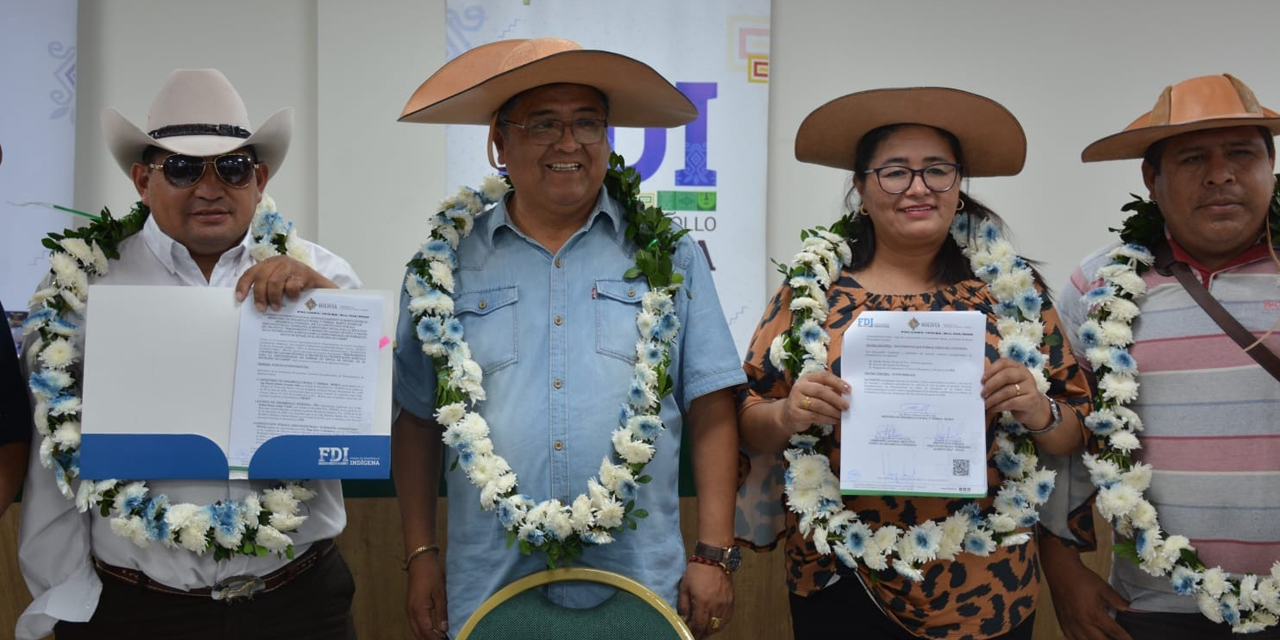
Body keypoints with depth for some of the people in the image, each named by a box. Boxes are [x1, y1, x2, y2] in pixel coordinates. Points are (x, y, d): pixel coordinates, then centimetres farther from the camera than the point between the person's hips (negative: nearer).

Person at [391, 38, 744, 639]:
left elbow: (710, 414, 2)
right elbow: (415, 420, 9)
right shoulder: (449, 264, 4)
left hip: (641, 587, 0)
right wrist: (421, 556, 4)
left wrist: (713, 554, -4)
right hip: (487, 588, 1)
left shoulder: (667, 257, 4)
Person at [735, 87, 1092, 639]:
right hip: (839, 584, 0)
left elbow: (1075, 433, 4)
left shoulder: (1012, 288, 1)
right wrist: (787, 416, -19)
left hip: (984, 587, 1)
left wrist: (1039, 413, -17)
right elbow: (748, 423, 2)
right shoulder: (811, 287, 0)